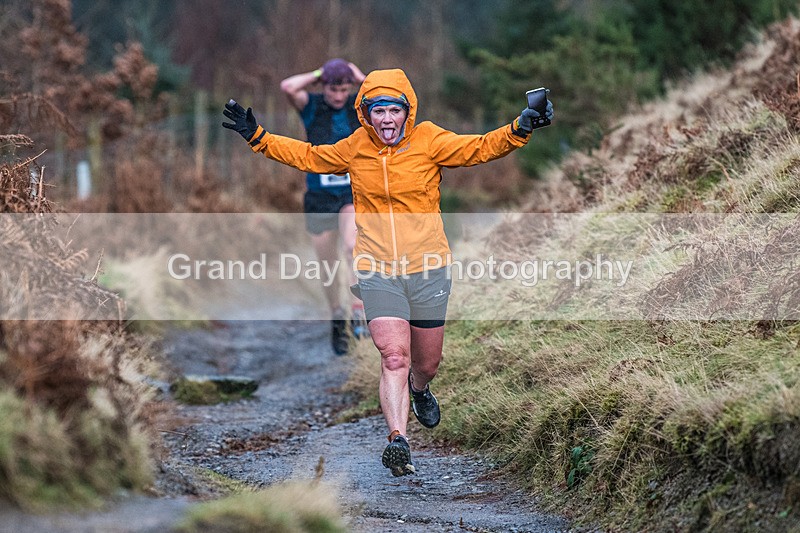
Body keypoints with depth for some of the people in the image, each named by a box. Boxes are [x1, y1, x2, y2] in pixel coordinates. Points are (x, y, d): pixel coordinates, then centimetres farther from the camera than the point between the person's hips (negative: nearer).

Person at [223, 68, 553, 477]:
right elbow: (308, 156, 17)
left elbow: (481, 148, -7)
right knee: (394, 356, -18)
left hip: (428, 269, 0)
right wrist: (256, 137, 12)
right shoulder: (355, 148, 2)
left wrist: (521, 128, -23)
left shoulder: (429, 141, -4)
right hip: (377, 272, 0)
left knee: (427, 362, 13)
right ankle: (398, 441, -23)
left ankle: (419, 390, 49)